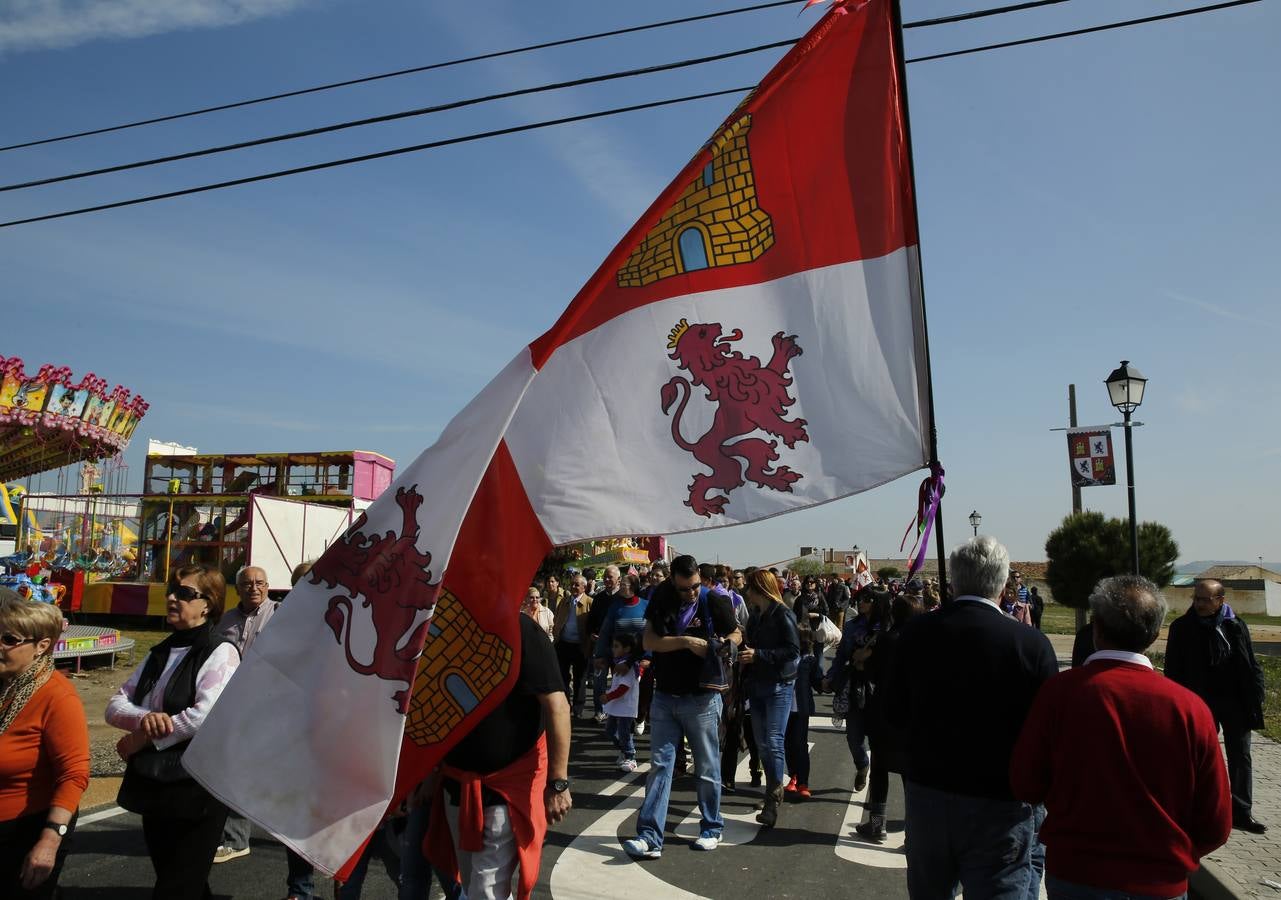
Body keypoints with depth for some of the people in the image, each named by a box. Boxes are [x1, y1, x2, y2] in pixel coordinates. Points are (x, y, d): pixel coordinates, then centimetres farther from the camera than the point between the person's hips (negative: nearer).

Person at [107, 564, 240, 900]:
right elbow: (115, 706, 7)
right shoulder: (160, 654, 13)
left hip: (195, 788, -8)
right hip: (153, 785, 8)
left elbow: (206, 715, -23)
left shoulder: (220, 652, -11)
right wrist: (144, 718, -16)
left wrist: (141, 738, -12)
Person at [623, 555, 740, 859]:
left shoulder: (714, 602, -7)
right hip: (664, 698, 2)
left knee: (707, 768, 9)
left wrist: (723, 645, -15)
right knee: (659, 765, 2)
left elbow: (735, 634, 7)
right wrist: (687, 642, -22)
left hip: (702, 699, -2)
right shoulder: (661, 603, 0)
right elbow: (649, 642, -10)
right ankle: (649, 837, 4)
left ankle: (711, 829, 25)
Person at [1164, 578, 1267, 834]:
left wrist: (1256, 698, -2)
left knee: (1241, 757, 8)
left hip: (1235, 701, 2)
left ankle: (1242, 812, 18)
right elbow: (1173, 670, -3)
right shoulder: (1181, 627, -6)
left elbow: (1251, 665, 6)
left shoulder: (1235, 626, 1)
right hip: (1200, 704, -2)